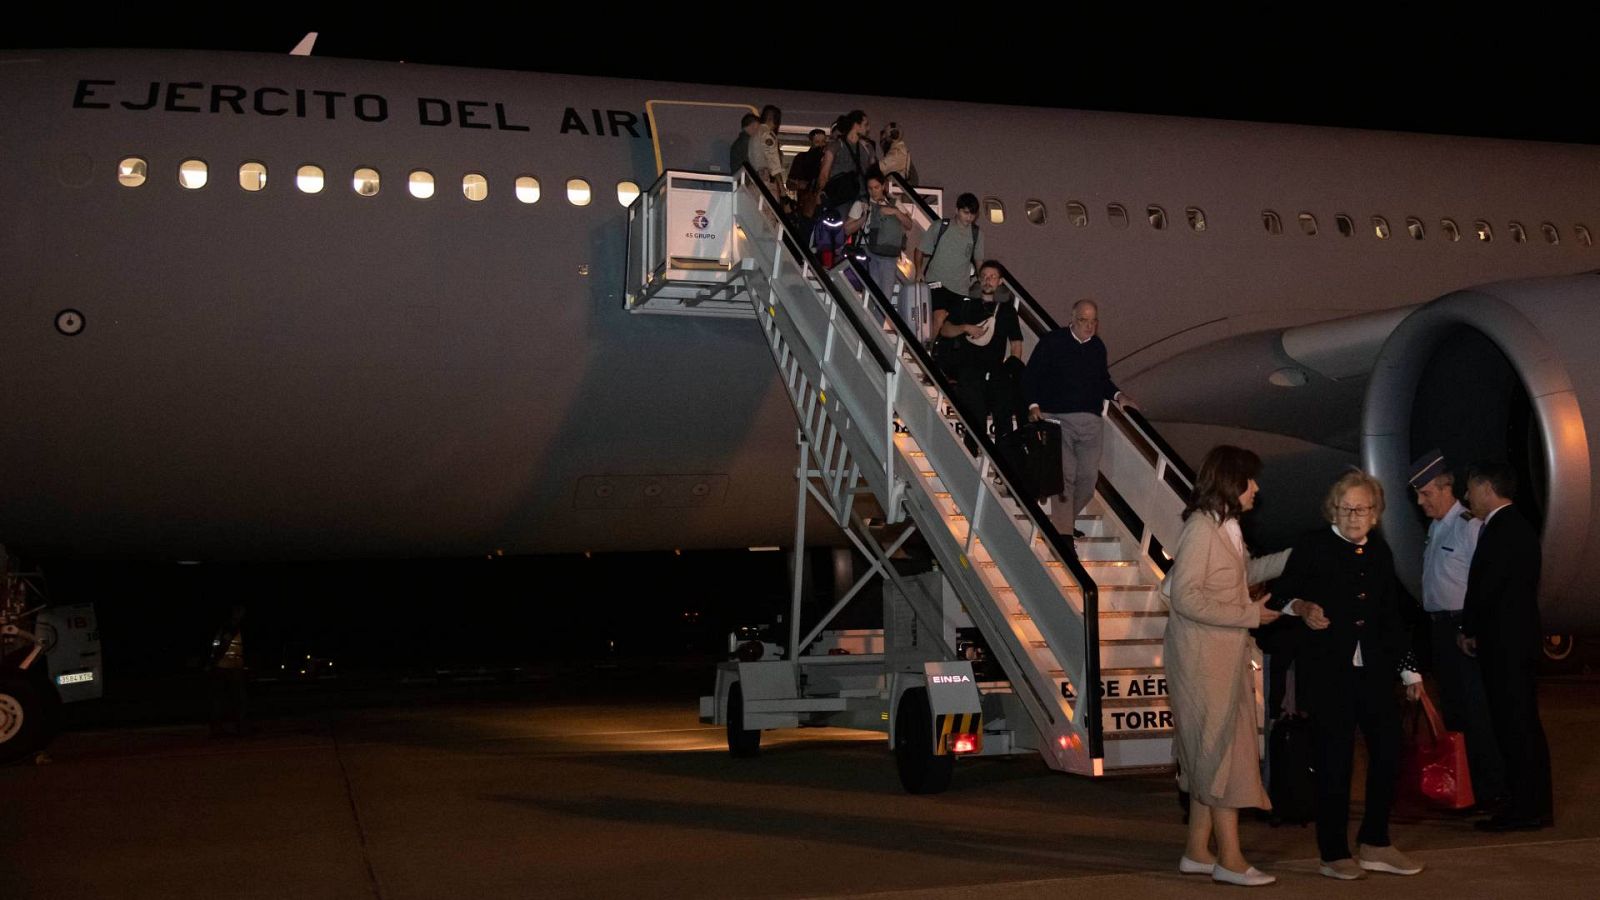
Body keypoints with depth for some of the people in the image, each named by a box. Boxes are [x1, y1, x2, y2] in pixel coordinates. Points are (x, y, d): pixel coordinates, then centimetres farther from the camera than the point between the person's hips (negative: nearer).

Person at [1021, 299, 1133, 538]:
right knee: (1065, 476, -9)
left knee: (1088, 477, 4)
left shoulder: (1098, 347, 14)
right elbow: (1030, 376, -1)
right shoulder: (1052, 342, -1)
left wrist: (1117, 396, 8)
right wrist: (1033, 405, -14)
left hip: (1091, 421, 5)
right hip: (1058, 418, -5)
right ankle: (1063, 531, -3)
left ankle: (1066, 520, 26)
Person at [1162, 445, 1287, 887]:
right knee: (1220, 750, -4)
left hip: (1226, 656, 9)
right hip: (1202, 657, -9)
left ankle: (1198, 851, 20)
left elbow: (1247, 571, 29)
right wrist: (1249, 614, -17)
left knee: (1210, 753, 12)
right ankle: (1230, 859, 3)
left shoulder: (1226, 527, 12)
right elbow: (1185, 597, -21)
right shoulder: (1201, 528, -17)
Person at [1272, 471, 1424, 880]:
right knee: (1334, 759, -1)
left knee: (1388, 750, 6)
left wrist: (1409, 670, 18)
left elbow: (1393, 615, 18)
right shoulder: (1313, 546, -2)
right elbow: (1282, 594, -2)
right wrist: (1303, 608, -24)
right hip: (1327, 672, -5)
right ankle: (1334, 853, 10)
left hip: (1374, 671, 5)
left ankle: (1375, 844, 23)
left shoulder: (1380, 551, 13)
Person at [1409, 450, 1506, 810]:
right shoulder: (1435, 527, 13)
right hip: (1439, 628, 9)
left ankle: (1489, 791, 3)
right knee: (1451, 707, 15)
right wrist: (1430, 617, 11)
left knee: (1473, 710, -5)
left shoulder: (1470, 527, -15)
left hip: (1462, 627, -9)